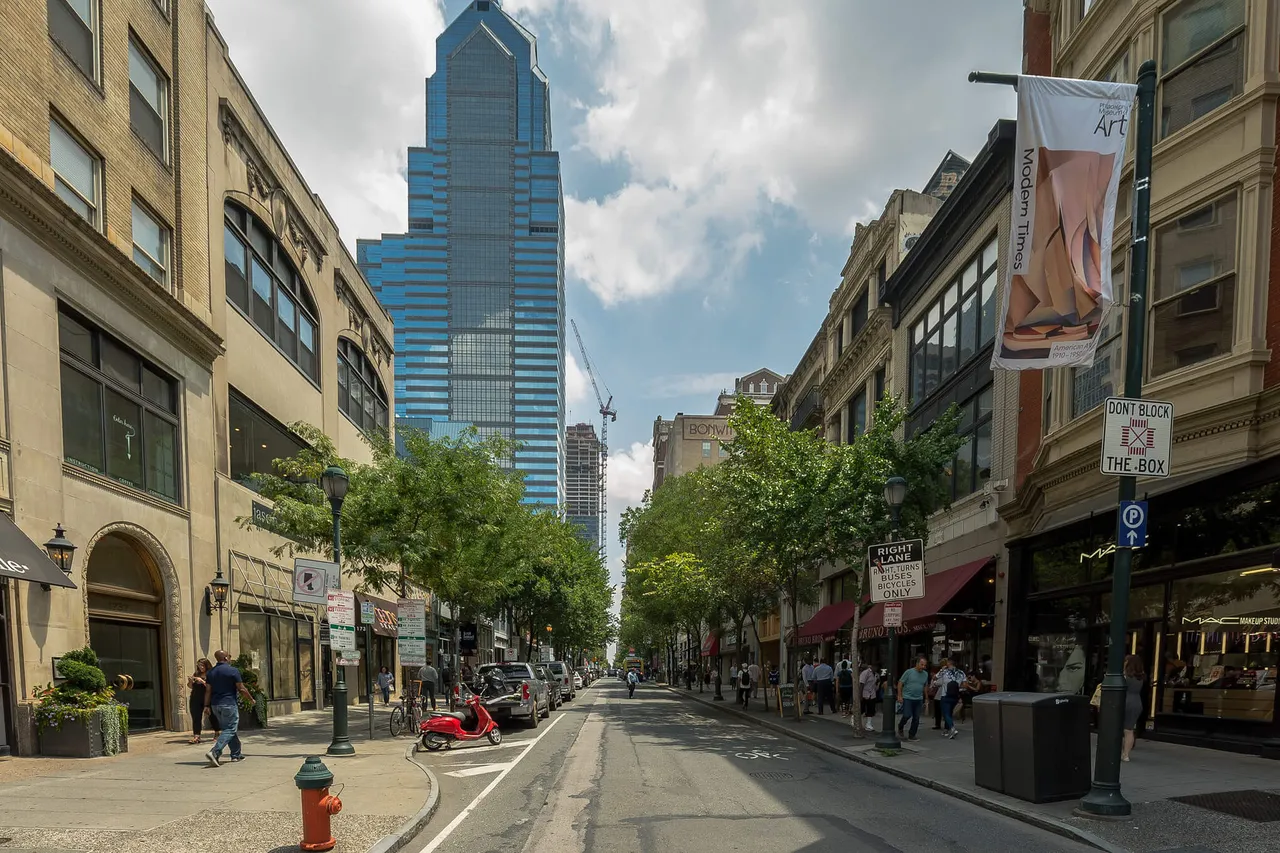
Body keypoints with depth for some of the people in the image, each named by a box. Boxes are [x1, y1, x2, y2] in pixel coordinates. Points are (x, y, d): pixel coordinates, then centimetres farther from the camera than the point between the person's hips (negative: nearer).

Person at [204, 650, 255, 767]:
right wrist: (251, 699, 4)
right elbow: (241, 689, -9)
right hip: (229, 704, -7)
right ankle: (214, 752, -21)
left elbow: (208, 691, 7)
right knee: (230, 730, -4)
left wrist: (207, 706, 12)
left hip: (215, 705, 7)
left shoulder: (211, 672, 9)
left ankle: (236, 755, 21)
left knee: (229, 728, 16)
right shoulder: (233, 670, -10)